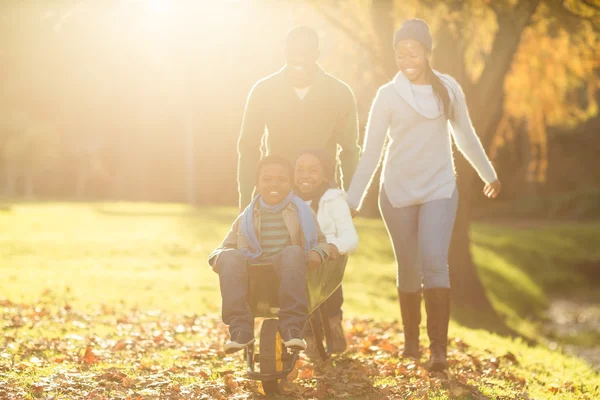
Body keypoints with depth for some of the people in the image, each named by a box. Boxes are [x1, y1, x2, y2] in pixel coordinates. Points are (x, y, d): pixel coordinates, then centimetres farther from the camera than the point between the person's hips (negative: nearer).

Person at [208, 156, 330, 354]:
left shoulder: (301, 213, 19)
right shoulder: (246, 218, 22)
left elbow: (321, 241, 19)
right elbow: (226, 247, 23)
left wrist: (317, 253, -6)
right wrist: (218, 257, -2)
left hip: (287, 277, -2)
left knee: (293, 253, -37)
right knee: (230, 258, -31)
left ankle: (291, 327, -38)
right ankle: (240, 328, -36)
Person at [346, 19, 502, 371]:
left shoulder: (449, 88, 3)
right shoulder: (389, 95, -2)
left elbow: (466, 136, 17)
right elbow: (371, 152, -1)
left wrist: (489, 174, 25)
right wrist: (352, 200, -4)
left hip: (439, 189, 0)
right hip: (398, 192, 0)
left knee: (435, 262, -16)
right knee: (409, 270, 7)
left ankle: (439, 348, -16)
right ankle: (411, 341, 23)